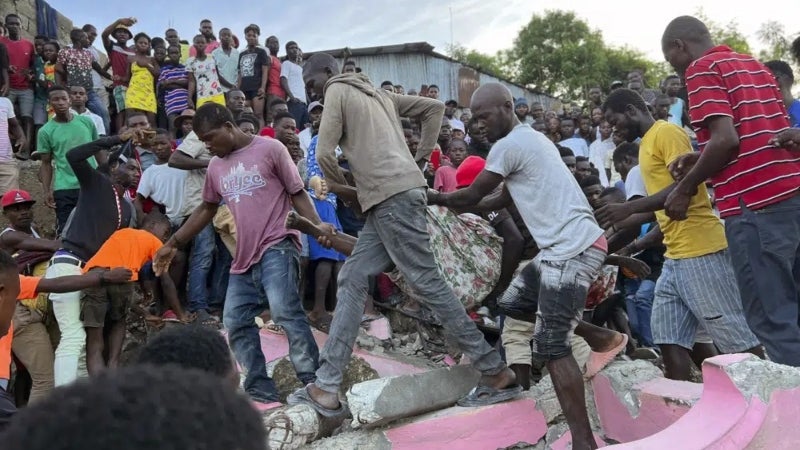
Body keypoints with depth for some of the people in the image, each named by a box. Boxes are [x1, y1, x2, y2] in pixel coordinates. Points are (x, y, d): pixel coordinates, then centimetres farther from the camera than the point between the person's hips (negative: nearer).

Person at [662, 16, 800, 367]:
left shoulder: (702, 68, -4)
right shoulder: (754, 64, 22)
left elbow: (726, 140, -15)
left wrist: (685, 188, -3)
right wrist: (700, 160, 19)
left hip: (754, 203, -9)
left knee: (771, 318, -3)